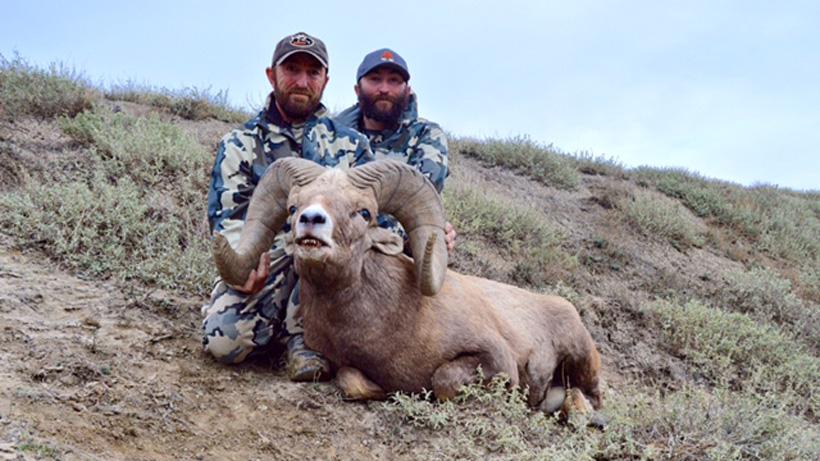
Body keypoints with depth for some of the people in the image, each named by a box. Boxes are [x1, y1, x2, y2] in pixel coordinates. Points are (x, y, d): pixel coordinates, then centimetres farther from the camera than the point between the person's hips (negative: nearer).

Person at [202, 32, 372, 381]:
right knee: (225, 338, -28)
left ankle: (304, 334, -17)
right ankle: (297, 325, 5)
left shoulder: (350, 144, 11)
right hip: (264, 264, 0)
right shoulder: (240, 145, 8)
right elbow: (228, 218, -2)